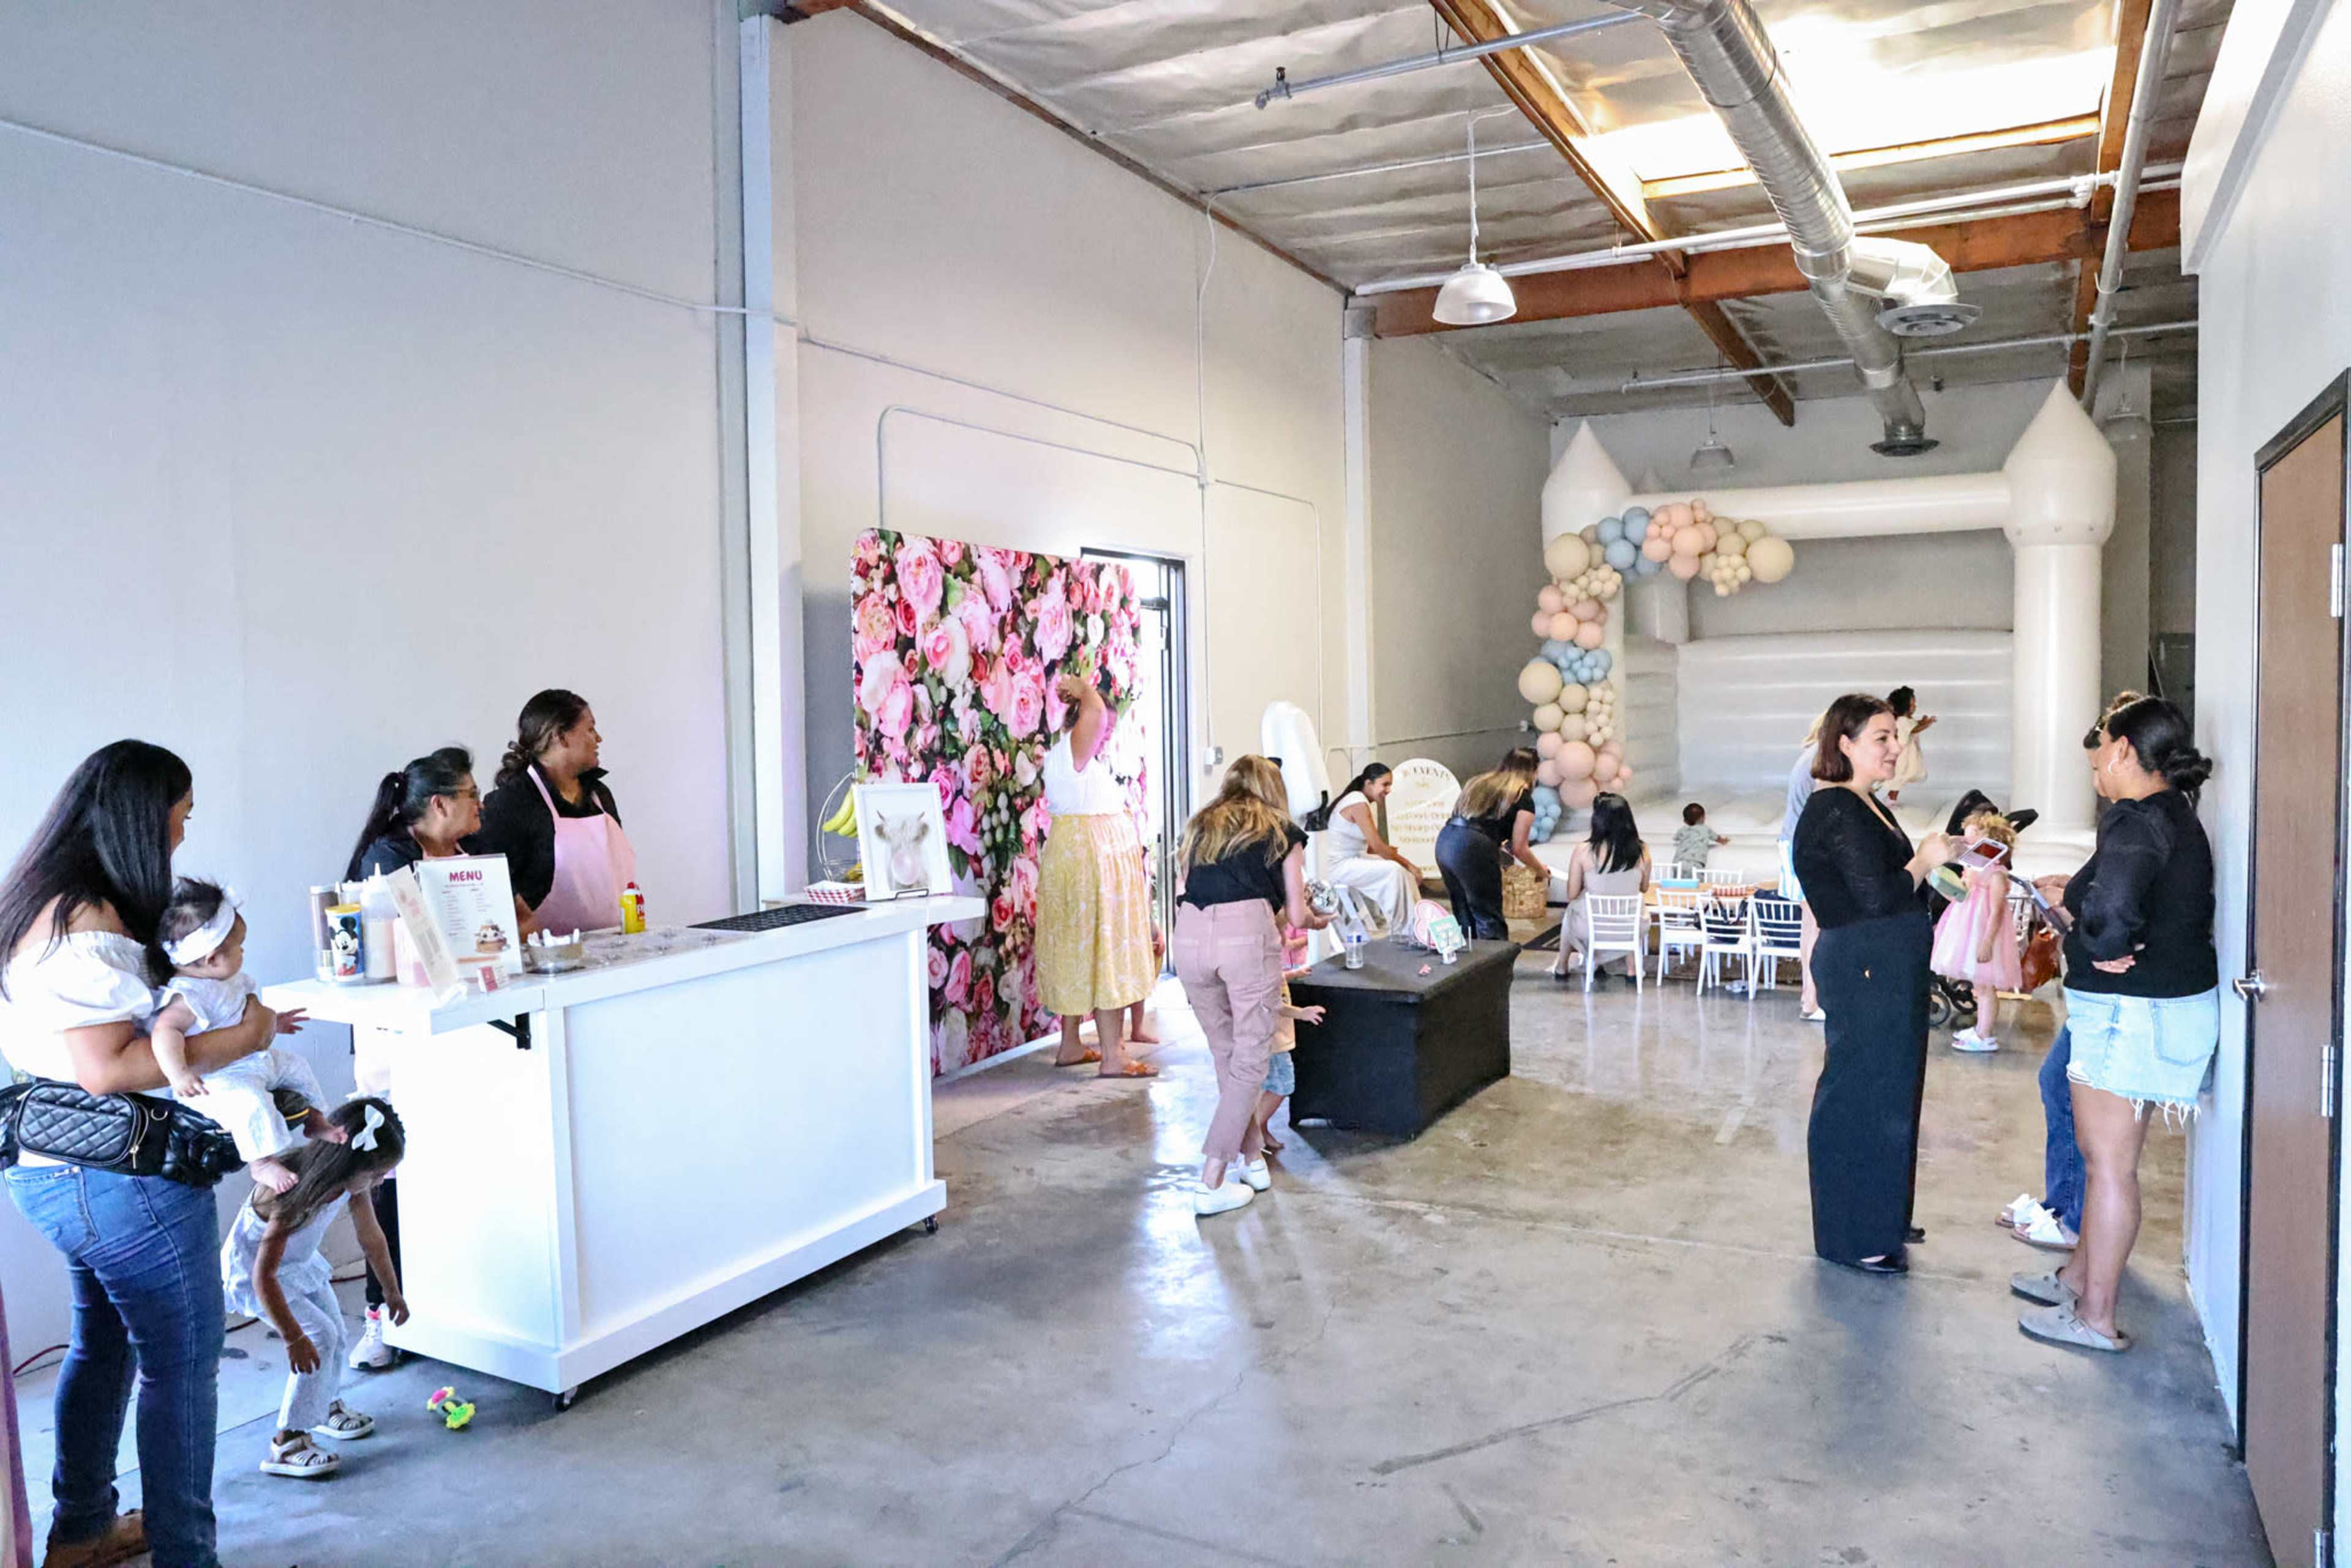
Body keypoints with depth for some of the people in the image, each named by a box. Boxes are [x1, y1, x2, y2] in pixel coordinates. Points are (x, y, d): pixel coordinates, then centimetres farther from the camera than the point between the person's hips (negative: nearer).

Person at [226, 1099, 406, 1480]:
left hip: (300, 1261, 7)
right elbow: (264, 1276, -35)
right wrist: (293, 1338, -30)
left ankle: (326, 1406, 38)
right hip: (252, 1267, -7)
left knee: (335, 1330, 12)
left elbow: (371, 1237, -1)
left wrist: (392, 1292, 9)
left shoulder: (351, 1181, -18)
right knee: (318, 1336, -15)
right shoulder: (295, 1191, -40)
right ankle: (287, 1442, -5)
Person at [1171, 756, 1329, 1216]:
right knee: (1249, 1063, 7)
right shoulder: (1283, 832, 19)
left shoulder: (1201, 827, 27)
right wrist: (1319, 920, 39)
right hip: (1247, 933, -4)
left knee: (1226, 1058, 20)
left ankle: (1252, 1160, 29)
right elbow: (1297, 916, 16)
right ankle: (1213, 1183, 5)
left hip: (1189, 933, 4)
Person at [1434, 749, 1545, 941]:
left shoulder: (1479, 783, 24)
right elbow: (1519, 849, 5)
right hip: (1472, 850, -7)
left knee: (1464, 915, 19)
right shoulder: (1523, 798, 5)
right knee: (1489, 918, 4)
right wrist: (1542, 870, 21)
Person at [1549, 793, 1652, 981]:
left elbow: (1572, 895, -10)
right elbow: (1644, 888, 5)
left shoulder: (1583, 851, -17)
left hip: (1591, 928, -2)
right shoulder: (1641, 851, -10)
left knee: (1571, 912, 35)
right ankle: (1631, 969, 40)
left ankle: (1561, 967, 51)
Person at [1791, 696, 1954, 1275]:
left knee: (1885, 1092, 18)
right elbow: (1877, 897, -22)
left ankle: (1880, 1220, 32)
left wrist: (1937, 855, 5)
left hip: (1886, 970, 11)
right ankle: (1854, 1239, 8)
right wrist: (1925, 861, -9)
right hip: (1864, 970, -11)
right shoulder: (1837, 812, -17)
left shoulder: (1866, 806, 15)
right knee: (1863, 1097, -2)